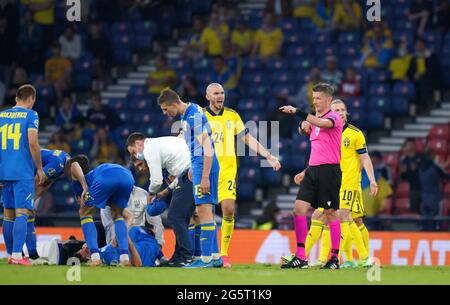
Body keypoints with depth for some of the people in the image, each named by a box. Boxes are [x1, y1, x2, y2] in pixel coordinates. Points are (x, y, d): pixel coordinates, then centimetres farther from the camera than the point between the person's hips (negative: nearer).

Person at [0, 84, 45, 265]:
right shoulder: (30, 115, -4)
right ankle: (17, 255, -17)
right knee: (22, 213, -8)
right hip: (23, 173, -6)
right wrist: (39, 169, -4)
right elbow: (32, 143, -13)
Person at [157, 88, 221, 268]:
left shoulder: (194, 116, -18)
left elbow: (208, 148, -22)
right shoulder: (186, 115, 12)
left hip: (205, 166, -10)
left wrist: (205, 177, -24)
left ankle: (206, 259, -13)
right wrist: (192, 167, 28)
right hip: (199, 164, 10)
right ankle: (215, 257, 15)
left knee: (204, 210, -11)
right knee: (205, 212, 12)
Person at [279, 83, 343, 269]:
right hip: (312, 170, 7)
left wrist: (297, 112, -35)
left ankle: (335, 257, 6)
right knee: (299, 209, -4)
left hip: (329, 170, -7)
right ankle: (301, 257, -3)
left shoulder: (334, 118, -9)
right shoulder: (315, 119, 16)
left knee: (331, 213, -3)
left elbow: (321, 123, -28)